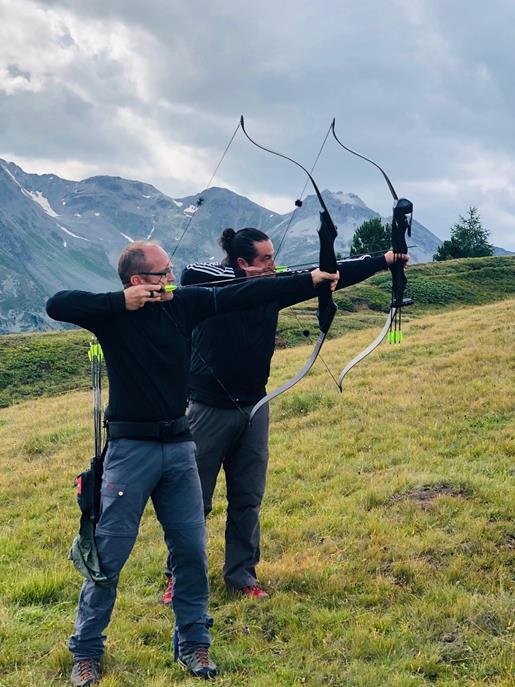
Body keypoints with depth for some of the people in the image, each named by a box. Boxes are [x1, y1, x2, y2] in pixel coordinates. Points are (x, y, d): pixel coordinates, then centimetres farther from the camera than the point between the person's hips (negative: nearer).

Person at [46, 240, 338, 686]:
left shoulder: (184, 304, 2)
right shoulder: (113, 313, -8)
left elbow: (243, 295, 2)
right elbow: (57, 305, -21)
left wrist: (309, 281, 1)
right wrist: (121, 302, -23)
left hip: (179, 447, 4)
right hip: (131, 448, -4)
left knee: (191, 550, 8)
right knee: (109, 553, 1)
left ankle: (194, 644, 24)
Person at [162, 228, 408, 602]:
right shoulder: (214, 286, -11)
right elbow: (190, 273, -34)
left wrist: (382, 261, 0)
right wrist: (243, 277, -34)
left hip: (253, 409, 5)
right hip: (209, 411, -5)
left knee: (248, 499, 12)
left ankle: (241, 574, 25)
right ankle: (179, 578, 17)